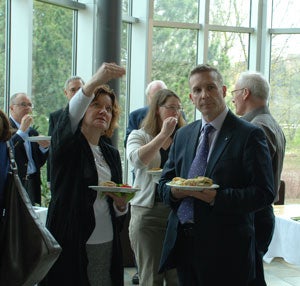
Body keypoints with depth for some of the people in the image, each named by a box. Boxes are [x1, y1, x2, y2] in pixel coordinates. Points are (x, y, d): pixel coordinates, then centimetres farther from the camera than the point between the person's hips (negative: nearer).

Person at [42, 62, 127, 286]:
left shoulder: (112, 154, 14)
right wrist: (95, 82, -42)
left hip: (107, 243, 5)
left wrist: (121, 203, -5)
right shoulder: (65, 144, -2)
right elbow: (69, 118, -27)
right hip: (71, 242, -5)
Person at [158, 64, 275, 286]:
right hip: (183, 243, 5)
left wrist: (217, 197, -22)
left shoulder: (250, 135, -7)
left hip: (225, 250, -5)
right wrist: (175, 191, -8)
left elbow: (264, 193, -12)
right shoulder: (183, 135, 12)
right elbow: (164, 183, 15)